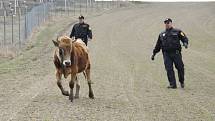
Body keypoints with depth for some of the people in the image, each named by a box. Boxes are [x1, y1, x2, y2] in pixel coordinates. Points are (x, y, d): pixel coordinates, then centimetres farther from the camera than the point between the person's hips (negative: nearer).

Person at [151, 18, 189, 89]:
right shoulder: (161, 34, 21)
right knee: (169, 69, -6)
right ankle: (172, 84, -5)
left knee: (180, 67, -3)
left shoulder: (177, 32, 9)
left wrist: (185, 43, -21)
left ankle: (182, 82, 17)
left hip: (176, 53, -3)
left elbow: (184, 38, 1)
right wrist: (154, 53, 23)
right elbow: (158, 45, 26)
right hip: (166, 54, 3)